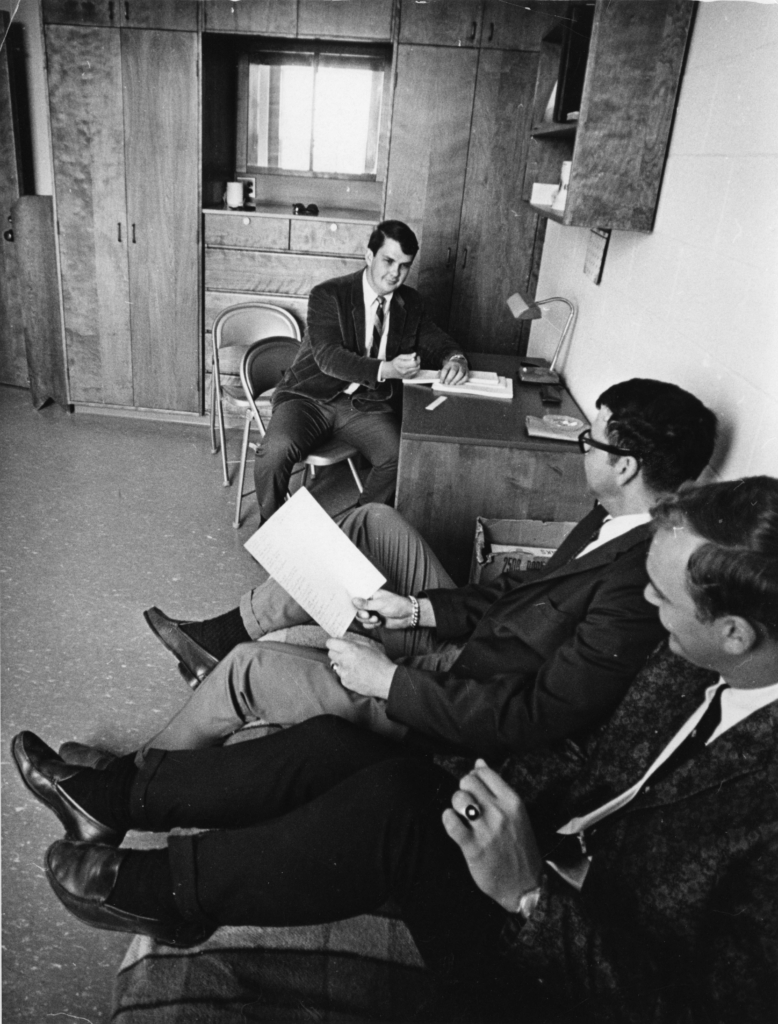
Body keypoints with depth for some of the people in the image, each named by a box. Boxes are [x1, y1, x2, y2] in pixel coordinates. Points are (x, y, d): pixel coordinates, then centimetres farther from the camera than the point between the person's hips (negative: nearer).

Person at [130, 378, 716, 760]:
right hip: (470, 640, 9)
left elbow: (534, 722, -31)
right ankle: (226, 634, 19)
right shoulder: (618, 520, -3)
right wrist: (418, 609, -2)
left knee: (249, 668, -5)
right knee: (373, 524, 7)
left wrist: (389, 680, -24)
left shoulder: (641, 579, -32)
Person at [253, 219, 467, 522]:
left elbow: (436, 341, 12)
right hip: (310, 397, -3)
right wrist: (385, 369, -37)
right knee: (276, 451, -30)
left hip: (365, 405, 4)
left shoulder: (410, 302, 6)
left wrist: (453, 360, -14)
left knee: (401, 458, -23)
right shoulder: (329, 295, -10)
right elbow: (328, 356, -22)